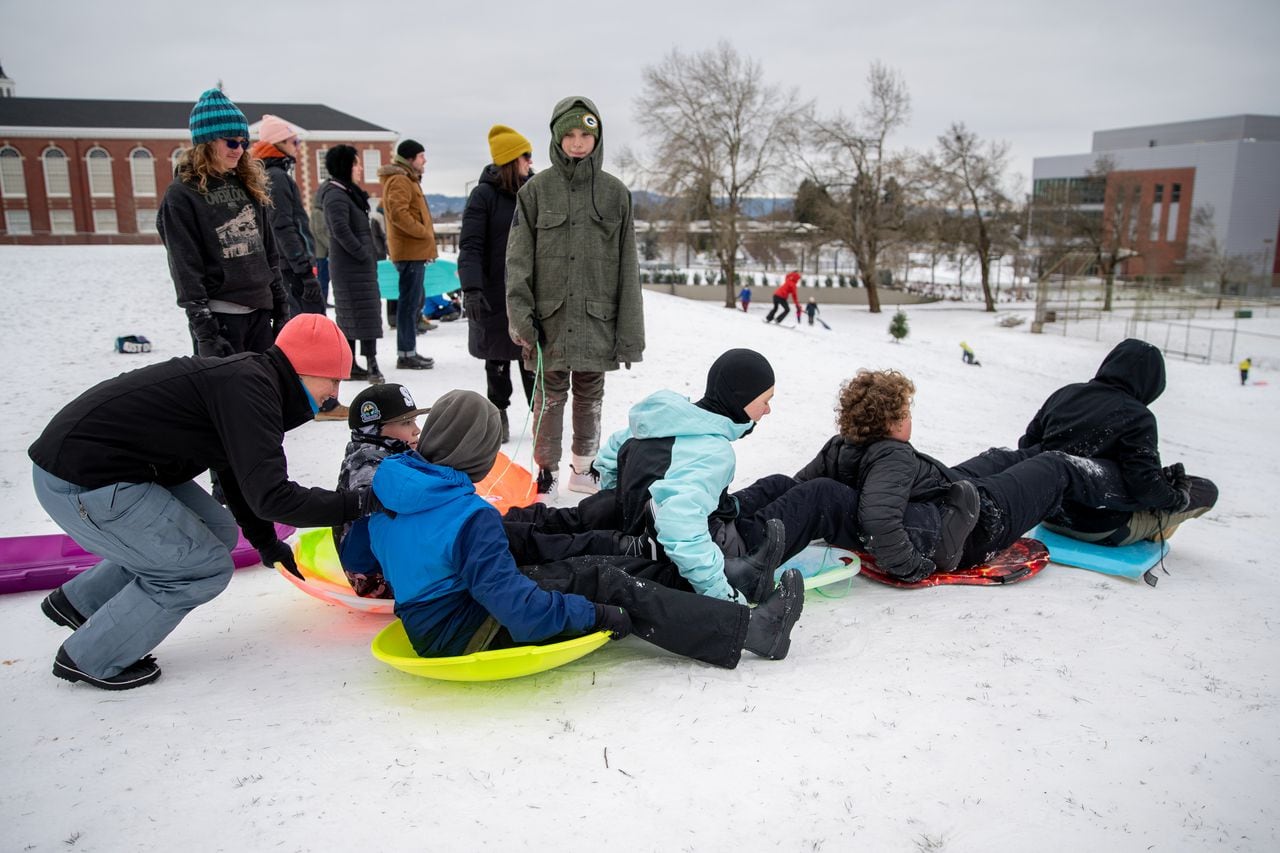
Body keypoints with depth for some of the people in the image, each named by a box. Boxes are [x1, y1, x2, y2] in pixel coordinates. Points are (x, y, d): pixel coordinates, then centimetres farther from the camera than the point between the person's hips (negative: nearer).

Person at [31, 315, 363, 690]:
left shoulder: (249, 378, 10)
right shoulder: (251, 389, -22)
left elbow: (239, 472, 24)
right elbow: (270, 496, -28)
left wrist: (266, 542, 31)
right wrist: (354, 504, -17)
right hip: (81, 485, -10)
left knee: (219, 532, 13)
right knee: (207, 568, -5)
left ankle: (79, 601, 26)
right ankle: (90, 659, 11)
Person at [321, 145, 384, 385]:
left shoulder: (349, 193, 18)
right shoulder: (336, 195, -13)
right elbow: (341, 230, -23)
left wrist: (369, 256, 14)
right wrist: (363, 254, -19)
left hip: (359, 265, 10)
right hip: (350, 266, -10)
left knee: (351, 315, 12)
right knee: (366, 313, -11)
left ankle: (350, 365, 18)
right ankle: (371, 364, -12)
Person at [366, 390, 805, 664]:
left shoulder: (389, 489, -1)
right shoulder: (472, 516, -28)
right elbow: (517, 605, -30)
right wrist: (595, 614, -19)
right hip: (467, 636, -9)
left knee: (591, 570, 8)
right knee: (613, 588, -8)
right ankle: (748, 628, -3)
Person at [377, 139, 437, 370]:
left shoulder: (407, 179, 22)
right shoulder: (399, 180, -11)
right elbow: (398, 214, -22)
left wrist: (427, 242, 17)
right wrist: (425, 233, -17)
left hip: (414, 251, 11)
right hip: (410, 251, -11)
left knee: (414, 301, 14)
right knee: (410, 302, -8)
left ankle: (408, 351, 21)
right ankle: (406, 354, -5)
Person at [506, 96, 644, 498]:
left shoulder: (615, 192, 4)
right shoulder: (536, 190, 1)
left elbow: (627, 266, 4)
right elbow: (518, 259, -1)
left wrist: (630, 330, 1)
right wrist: (520, 315, -10)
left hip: (596, 319, 1)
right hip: (550, 318, -1)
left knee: (590, 395, 12)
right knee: (550, 396, 5)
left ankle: (583, 466, 28)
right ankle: (547, 470, 20)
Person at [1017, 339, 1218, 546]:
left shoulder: (1064, 394, 2)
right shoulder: (1137, 416, -17)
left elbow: (1027, 445, 10)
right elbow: (1145, 485, -22)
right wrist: (1177, 498, -2)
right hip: (1102, 530, -7)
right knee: (1207, 490, 8)